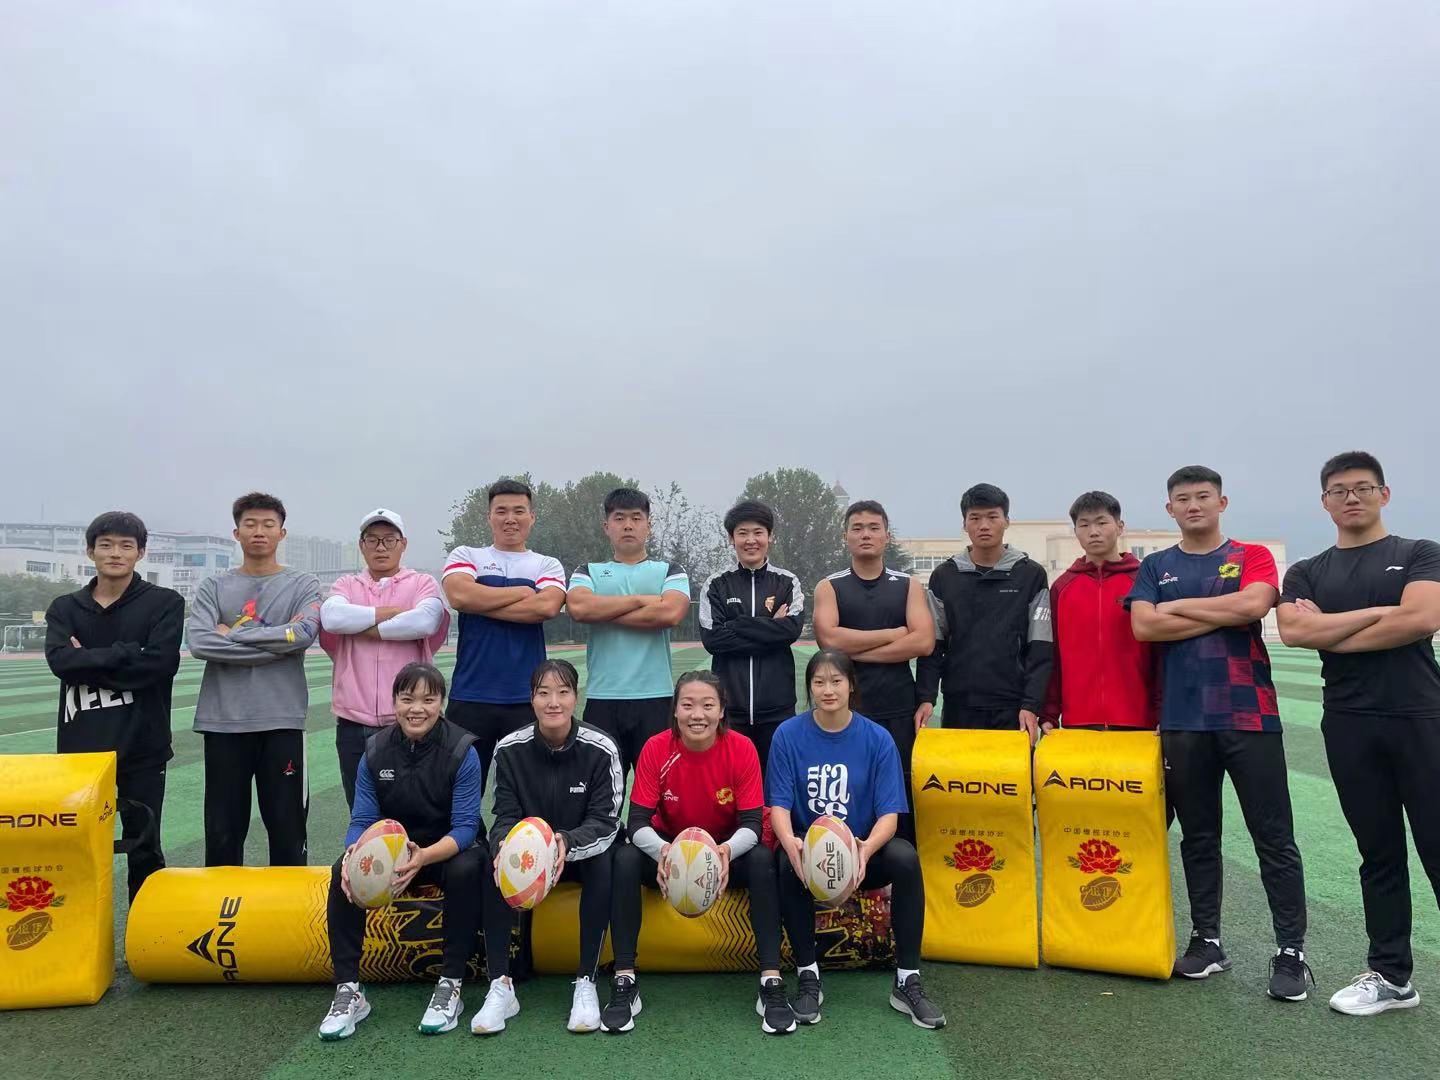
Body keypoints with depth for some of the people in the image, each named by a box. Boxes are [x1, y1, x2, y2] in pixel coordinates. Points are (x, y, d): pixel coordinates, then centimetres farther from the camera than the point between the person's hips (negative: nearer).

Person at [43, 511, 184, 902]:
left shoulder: (165, 603, 1)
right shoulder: (65, 608, 10)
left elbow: (160, 662, -14)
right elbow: (60, 660, -8)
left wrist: (88, 661, -9)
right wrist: (125, 654, -13)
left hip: (142, 744, -2)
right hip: (81, 745, 3)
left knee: (143, 846, 6)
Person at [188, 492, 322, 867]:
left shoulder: (304, 585, 5)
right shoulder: (213, 588, 8)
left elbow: (303, 633, -14)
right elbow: (199, 642, -9)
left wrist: (234, 633, -7)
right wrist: (276, 642, -12)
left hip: (282, 720, -1)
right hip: (224, 721, 1)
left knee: (287, 829, 6)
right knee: (223, 831, 9)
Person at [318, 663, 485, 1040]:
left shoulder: (461, 752, -16)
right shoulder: (375, 753, -5)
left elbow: (465, 827, -21)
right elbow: (362, 821, -8)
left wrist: (424, 856, -41)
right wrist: (354, 852, -33)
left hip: (449, 850, -3)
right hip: (390, 850, 4)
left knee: (465, 870, -36)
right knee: (342, 872, -24)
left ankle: (450, 987, -23)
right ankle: (349, 990, -16)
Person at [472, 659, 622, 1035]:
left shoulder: (601, 749, -18)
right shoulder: (509, 749, -11)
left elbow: (605, 822, -19)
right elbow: (505, 817, -11)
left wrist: (567, 843, -41)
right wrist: (505, 846, -36)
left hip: (582, 851, -2)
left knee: (603, 864, -34)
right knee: (493, 865, -28)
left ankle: (586, 983, -23)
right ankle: (500, 987, -21)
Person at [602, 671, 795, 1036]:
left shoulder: (742, 749, -19)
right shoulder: (656, 749, -18)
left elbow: (751, 824, -18)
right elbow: (638, 822, -19)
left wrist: (727, 851, -41)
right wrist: (661, 850, -42)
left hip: (727, 852, 0)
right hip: (669, 850, 1)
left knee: (763, 860, -31)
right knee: (625, 859, -28)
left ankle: (771, 985, -24)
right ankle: (624, 984, -20)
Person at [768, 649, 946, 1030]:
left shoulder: (877, 739, -5)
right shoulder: (788, 735, -5)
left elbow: (889, 813, -9)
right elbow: (779, 804, -8)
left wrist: (866, 849, -31)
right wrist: (790, 841, -31)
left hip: (862, 848, 1)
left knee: (905, 857, -30)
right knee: (787, 862, -34)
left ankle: (907, 981, -15)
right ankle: (808, 977, -15)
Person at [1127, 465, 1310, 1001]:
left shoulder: (1253, 556, 6)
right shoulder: (1155, 567, 10)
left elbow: (1254, 604, -15)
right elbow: (1143, 626, -6)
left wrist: (1179, 607, -6)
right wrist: (1224, 615, -8)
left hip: (1250, 715, -2)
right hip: (1182, 720, 2)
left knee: (1273, 837, 2)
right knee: (1197, 836, 10)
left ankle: (1290, 951, 11)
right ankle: (1206, 940, 21)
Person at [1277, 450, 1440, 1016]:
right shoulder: (1307, 573, 11)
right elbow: (1293, 631, -8)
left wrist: (1329, 631, -7)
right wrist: (1376, 612, -11)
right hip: (1349, 725, 3)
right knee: (1379, 852, 10)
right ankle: (1391, 975, 19)